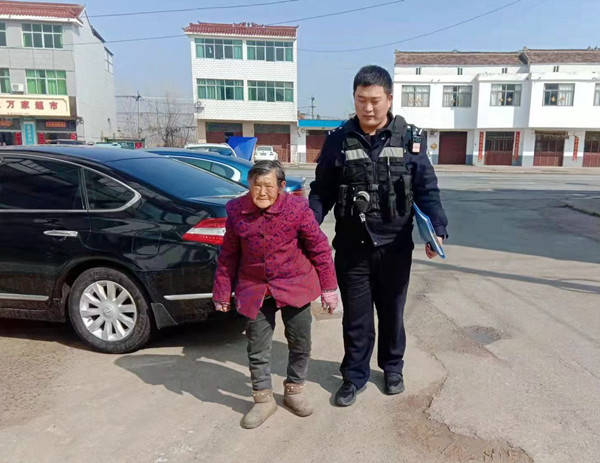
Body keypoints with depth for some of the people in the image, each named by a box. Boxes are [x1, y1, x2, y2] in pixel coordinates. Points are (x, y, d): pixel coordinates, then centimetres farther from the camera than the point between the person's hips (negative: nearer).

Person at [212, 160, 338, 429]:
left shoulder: (297, 208, -14)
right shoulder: (236, 211, -7)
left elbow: (319, 248, -5)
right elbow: (228, 256, 3)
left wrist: (328, 288, -2)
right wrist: (222, 293, 8)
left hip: (295, 286, -1)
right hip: (254, 290, 1)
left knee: (300, 343, 11)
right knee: (257, 348, 7)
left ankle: (294, 390, 35)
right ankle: (263, 399, 28)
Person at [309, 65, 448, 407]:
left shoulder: (410, 139, -2)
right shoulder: (339, 140, -1)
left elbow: (427, 189, -1)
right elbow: (322, 192, 2)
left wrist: (437, 229, -14)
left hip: (395, 246, 0)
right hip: (352, 246, 0)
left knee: (392, 311, 17)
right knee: (356, 316, 9)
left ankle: (392, 367, 39)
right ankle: (355, 375, 28)